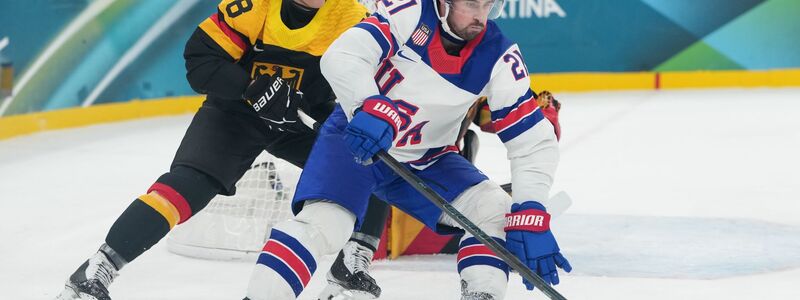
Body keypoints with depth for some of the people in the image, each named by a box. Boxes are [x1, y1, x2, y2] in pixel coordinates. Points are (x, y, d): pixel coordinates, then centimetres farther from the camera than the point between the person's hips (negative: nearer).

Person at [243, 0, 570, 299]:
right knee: (321, 223, -26)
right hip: (356, 138, -4)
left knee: (497, 213, -14)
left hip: (426, 161, 4)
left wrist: (530, 214, -28)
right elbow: (343, 56, -35)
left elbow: (533, 140, -15)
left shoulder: (498, 57, -14)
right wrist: (373, 107, -54)